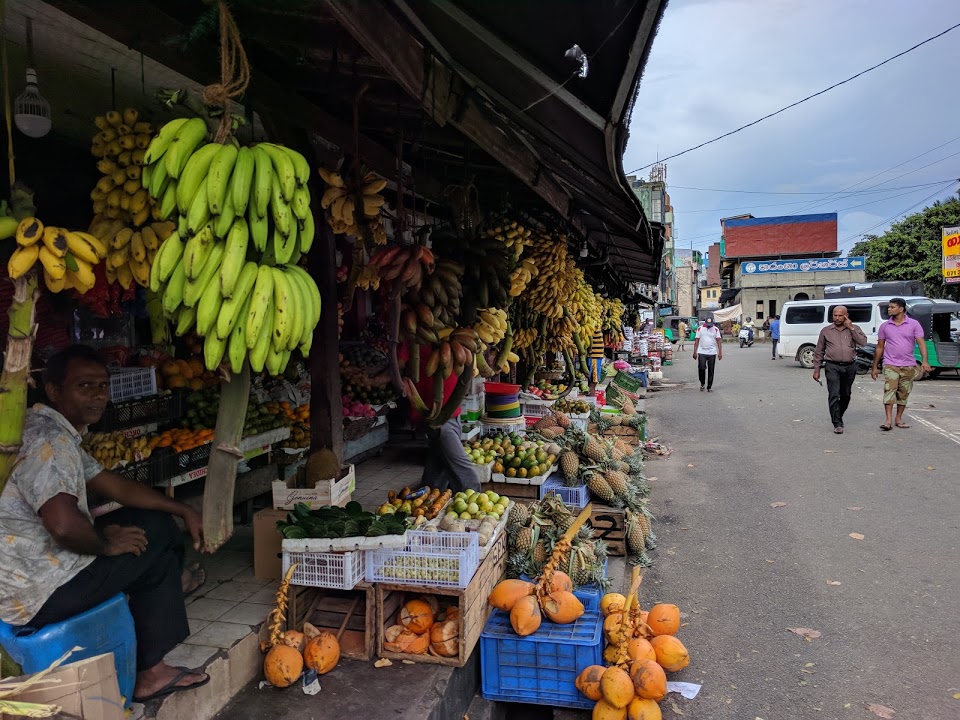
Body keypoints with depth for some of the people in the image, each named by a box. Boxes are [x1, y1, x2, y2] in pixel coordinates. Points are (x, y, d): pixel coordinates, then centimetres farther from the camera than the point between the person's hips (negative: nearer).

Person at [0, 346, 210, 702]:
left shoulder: (60, 434, 10)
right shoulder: (49, 441, -23)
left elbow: (116, 486, 14)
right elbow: (63, 523, -38)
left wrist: (184, 510, 11)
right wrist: (107, 544, -17)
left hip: (38, 566, 10)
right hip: (37, 596, -10)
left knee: (156, 523, 11)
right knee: (156, 547, 1)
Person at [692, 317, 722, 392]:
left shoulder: (715, 330, 3)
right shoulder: (700, 329, 4)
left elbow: (719, 341, 1)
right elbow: (696, 341, 5)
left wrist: (720, 352, -7)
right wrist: (695, 352, 1)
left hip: (712, 353, 0)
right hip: (701, 352, 0)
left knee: (711, 370, 4)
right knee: (701, 368, -9)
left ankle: (709, 387, 13)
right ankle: (702, 384, 14)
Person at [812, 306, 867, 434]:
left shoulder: (854, 329, 10)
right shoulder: (826, 331, 8)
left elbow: (863, 342, -9)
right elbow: (818, 352, 10)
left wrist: (851, 327, -9)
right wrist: (816, 369, 5)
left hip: (849, 367, 2)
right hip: (832, 367, -2)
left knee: (846, 395, 12)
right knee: (834, 394, -12)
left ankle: (838, 416, 32)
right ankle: (837, 424, -11)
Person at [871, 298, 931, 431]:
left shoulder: (914, 324, 2)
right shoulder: (885, 326, 6)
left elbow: (921, 343, -4)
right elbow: (879, 347, 11)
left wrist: (925, 361, -18)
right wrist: (874, 367, 10)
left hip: (908, 365, 0)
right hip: (890, 365, 0)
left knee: (903, 393, 8)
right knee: (889, 390, -13)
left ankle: (899, 418, 19)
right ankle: (889, 420, -17)